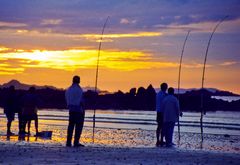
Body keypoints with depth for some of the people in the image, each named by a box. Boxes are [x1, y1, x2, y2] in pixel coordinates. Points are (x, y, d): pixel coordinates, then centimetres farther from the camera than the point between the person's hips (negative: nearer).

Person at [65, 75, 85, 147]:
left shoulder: (68, 89, 11)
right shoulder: (78, 89, -10)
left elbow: (67, 101, 14)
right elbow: (81, 101, -13)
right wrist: (83, 110, -6)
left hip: (71, 110, 7)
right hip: (78, 110, -6)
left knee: (71, 125, 8)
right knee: (79, 126, -3)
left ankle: (68, 142, 6)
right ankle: (76, 142, -7)